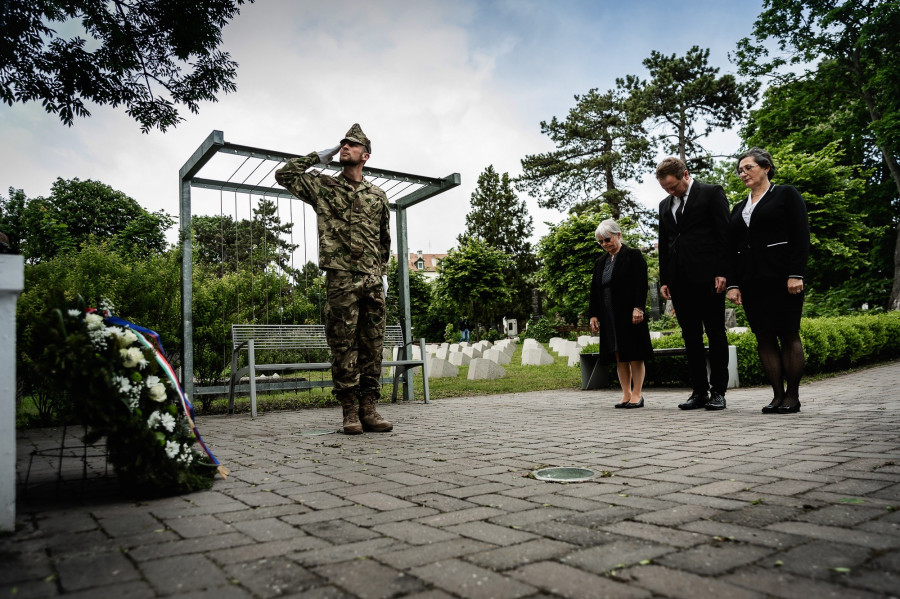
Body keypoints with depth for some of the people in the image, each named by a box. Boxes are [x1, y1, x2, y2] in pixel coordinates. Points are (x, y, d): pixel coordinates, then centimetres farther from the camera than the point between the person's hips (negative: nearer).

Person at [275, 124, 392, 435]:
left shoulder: (377, 195, 17)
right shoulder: (322, 186, 11)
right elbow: (283, 174, 3)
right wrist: (319, 156, 7)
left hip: (372, 280, 3)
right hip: (341, 278, -3)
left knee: (372, 345, 2)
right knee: (344, 345, -3)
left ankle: (368, 408, 8)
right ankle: (350, 411, 3)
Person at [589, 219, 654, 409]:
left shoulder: (633, 256, 0)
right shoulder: (600, 262, 17)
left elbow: (641, 284, -8)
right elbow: (594, 291, 16)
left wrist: (638, 308, -17)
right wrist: (593, 315, 9)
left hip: (629, 314, -5)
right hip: (609, 317, 5)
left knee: (634, 355, -2)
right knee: (619, 356, 6)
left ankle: (637, 395, 4)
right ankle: (626, 394, 10)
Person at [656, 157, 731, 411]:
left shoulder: (711, 192, 3)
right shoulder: (665, 205, 19)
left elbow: (724, 233, -3)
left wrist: (722, 272, -11)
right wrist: (664, 280, 11)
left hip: (707, 276, -5)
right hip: (679, 280, 5)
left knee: (716, 334, 0)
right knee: (691, 337, 6)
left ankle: (718, 391, 5)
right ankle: (699, 391, 10)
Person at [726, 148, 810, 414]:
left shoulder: (786, 194, 5)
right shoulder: (739, 208, 19)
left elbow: (801, 236, -4)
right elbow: (731, 248, 16)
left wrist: (796, 274, -14)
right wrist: (732, 284, 5)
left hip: (781, 277, -5)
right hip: (751, 282, 5)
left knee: (788, 335, -3)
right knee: (764, 338, 1)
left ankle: (792, 396, 3)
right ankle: (778, 395, 5)